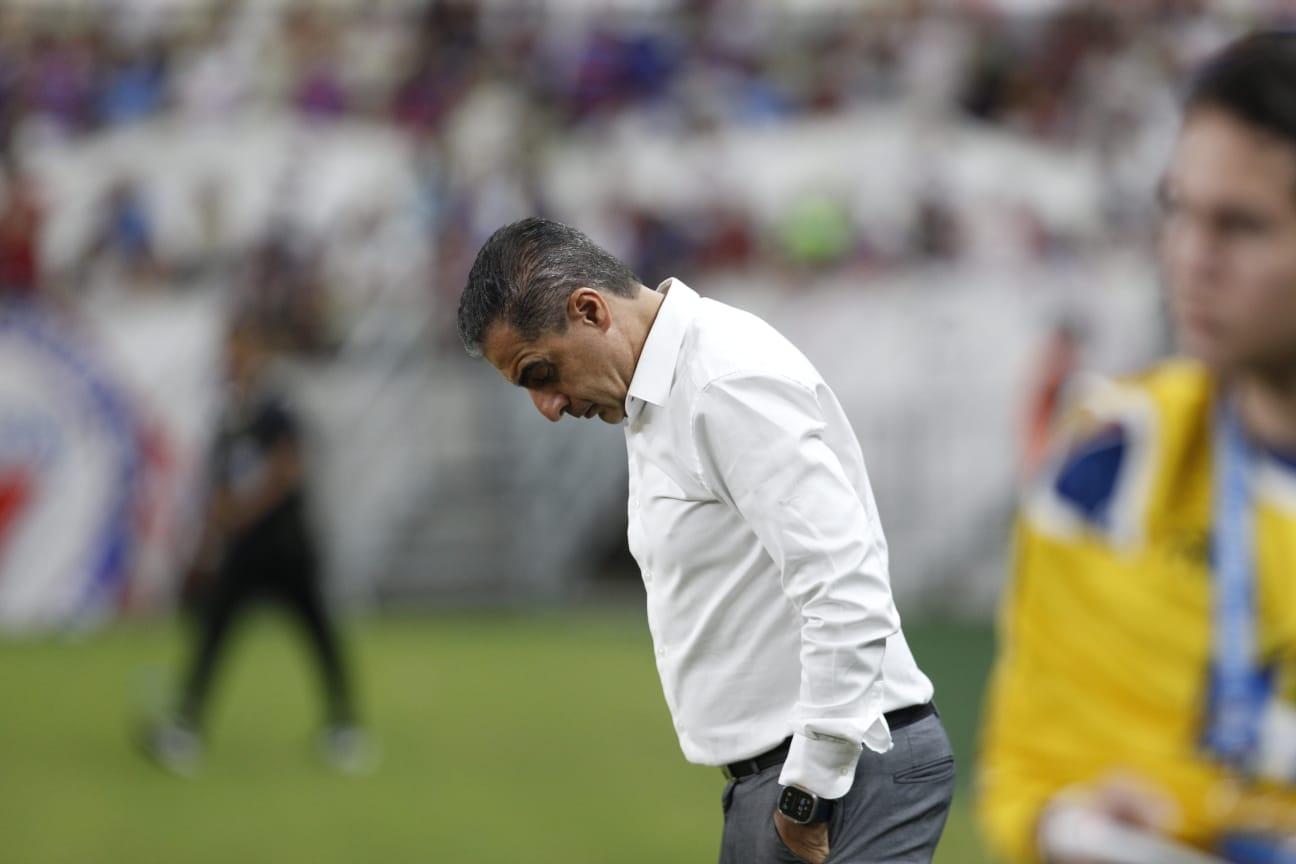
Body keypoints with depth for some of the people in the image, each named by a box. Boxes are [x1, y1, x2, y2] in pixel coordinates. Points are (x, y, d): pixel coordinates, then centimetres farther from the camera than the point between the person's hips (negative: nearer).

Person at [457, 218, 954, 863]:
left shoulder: (732, 382, -17)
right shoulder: (655, 402, 16)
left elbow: (847, 591, -25)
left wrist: (810, 793, -21)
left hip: (843, 765, -10)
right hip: (772, 774, 10)